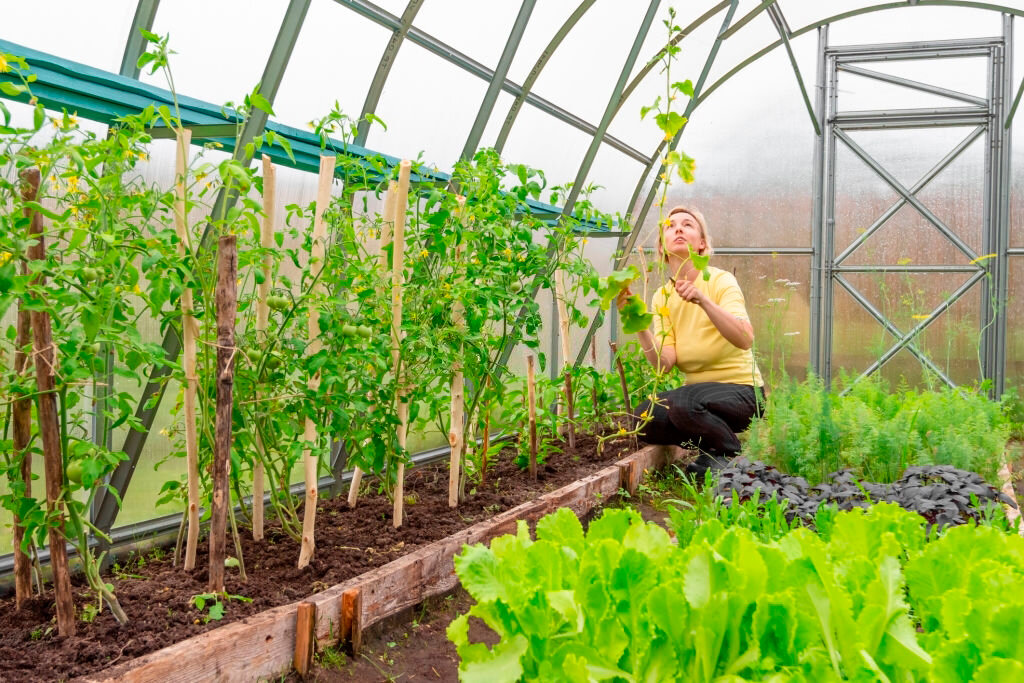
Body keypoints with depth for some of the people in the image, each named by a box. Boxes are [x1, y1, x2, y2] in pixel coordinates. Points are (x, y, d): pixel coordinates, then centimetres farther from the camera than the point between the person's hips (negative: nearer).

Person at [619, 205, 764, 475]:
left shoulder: (720, 281, -12)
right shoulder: (661, 297, 2)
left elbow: (745, 339, -30)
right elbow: (664, 364, -10)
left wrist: (703, 300, -40)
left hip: (741, 389, -5)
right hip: (698, 389, 6)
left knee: (683, 402, -32)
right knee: (644, 418, -17)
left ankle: (730, 453, -5)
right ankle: (711, 446, 5)